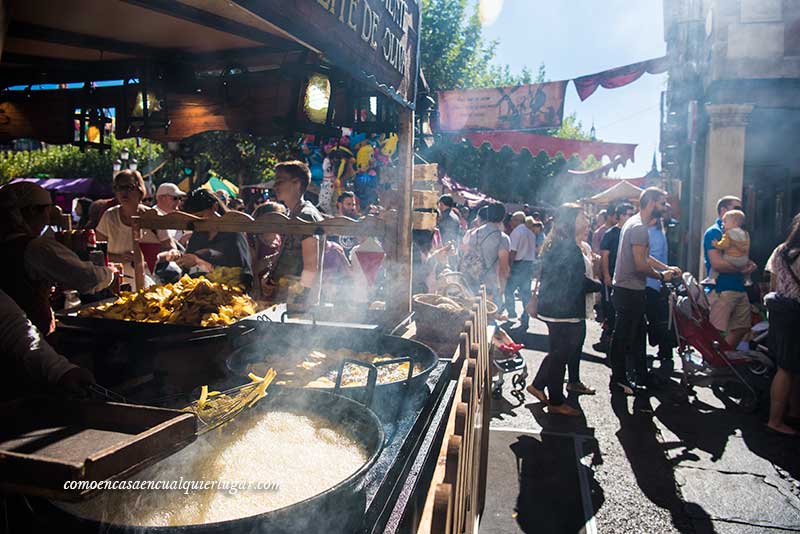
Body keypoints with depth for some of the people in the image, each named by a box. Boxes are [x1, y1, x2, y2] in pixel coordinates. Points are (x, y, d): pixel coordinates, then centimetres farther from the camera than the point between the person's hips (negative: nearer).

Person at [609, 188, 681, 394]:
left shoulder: (635, 223, 15)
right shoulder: (639, 228, -19)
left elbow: (645, 257, 21)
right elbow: (640, 265, -23)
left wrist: (667, 268, 13)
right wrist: (661, 276, -7)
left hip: (630, 290, 11)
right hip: (629, 291, -11)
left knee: (637, 334, 19)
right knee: (623, 337, 0)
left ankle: (640, 376, 31)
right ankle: (619, 380, 11)